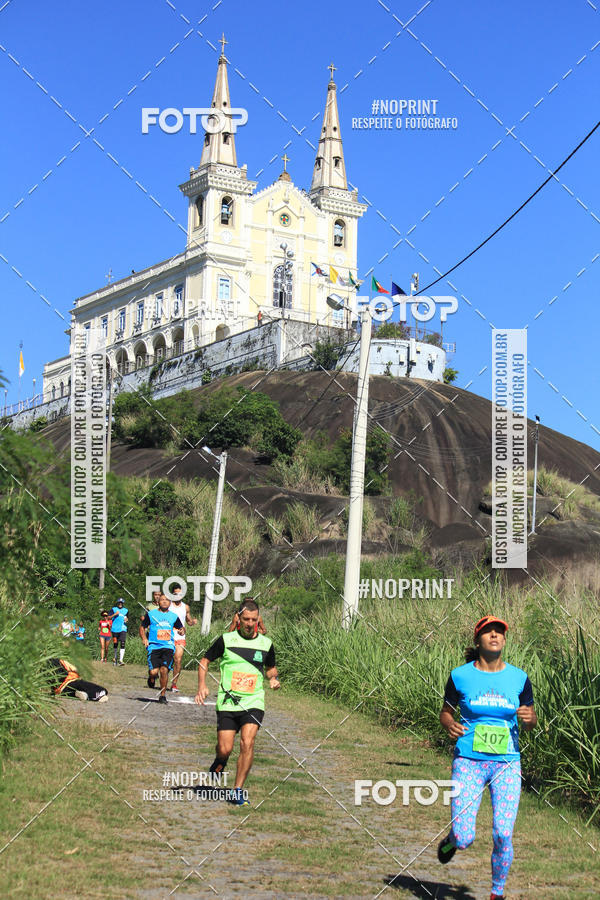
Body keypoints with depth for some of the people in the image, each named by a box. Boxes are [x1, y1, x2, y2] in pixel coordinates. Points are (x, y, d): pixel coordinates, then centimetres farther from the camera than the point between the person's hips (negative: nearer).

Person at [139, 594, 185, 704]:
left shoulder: (174, 616, 12)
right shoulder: (151, 614, 7)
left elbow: (181, 628, 23)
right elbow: (142, 627, 14)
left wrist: (181, 631, 0)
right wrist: (144, 638, -4)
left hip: (168, 646, 1)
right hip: (154, 646, -1)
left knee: (164, 670, -14)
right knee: (154, 671, -14)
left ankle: (162, 695, 2)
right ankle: (151, 678, 25)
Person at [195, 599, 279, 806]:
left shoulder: (266, 643, 6)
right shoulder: (226, 640, 0)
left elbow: (271, 668, 23)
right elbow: (205, 661, 11)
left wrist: (273, 678, 1)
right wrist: (202, 686, -2)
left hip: (253, 702, 1)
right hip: (227, 702, -1)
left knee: (247, 743, -18)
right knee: (225, 749, -5)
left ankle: (238, 791, -7)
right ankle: (220, 760, 34)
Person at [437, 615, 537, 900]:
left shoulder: (519, 678, 2)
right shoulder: (460, 676, -2)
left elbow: (531, 723, 11)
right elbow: (446, 711, 9)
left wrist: (529, 718, -12)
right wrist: (449, 725, -13)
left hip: (507, 764, 1)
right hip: (469, 762, -1)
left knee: (503, 835, -8)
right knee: (464, 839, -7)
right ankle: (451, 840, 31)